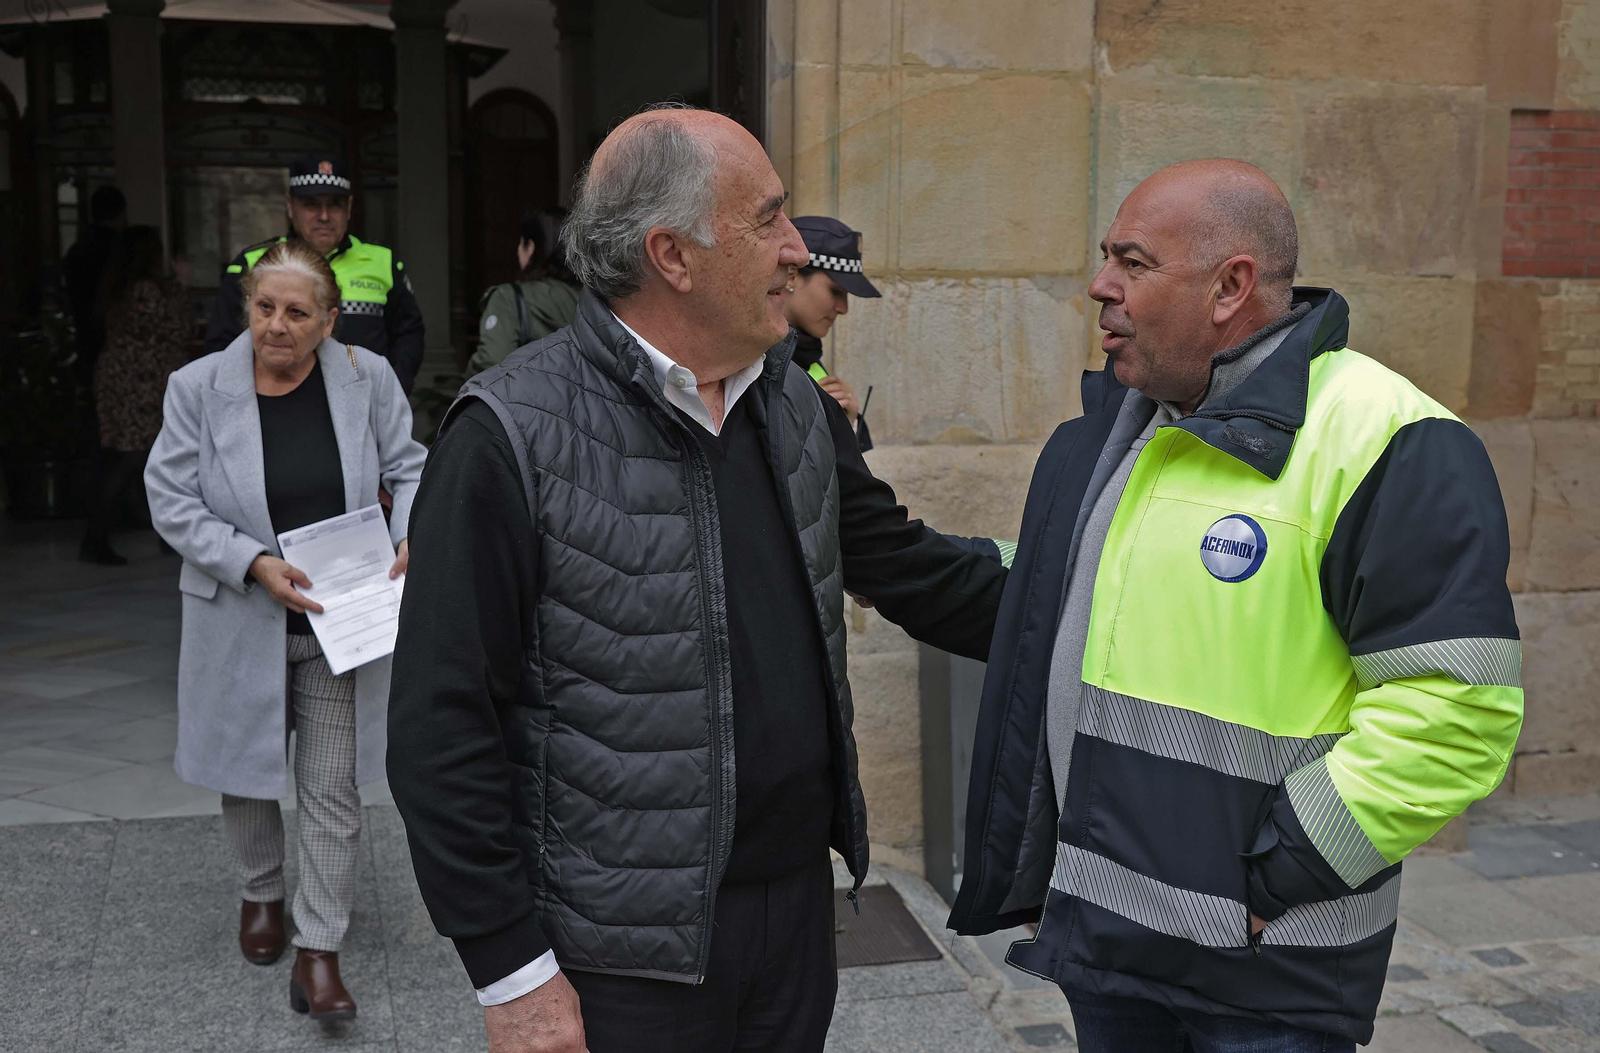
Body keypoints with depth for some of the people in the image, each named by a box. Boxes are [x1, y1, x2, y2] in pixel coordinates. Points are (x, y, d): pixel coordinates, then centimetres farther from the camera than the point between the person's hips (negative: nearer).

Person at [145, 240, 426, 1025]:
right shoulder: (199, 388, -8)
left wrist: (411, 537, -15)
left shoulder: (368, 379, -5)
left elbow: (408, 468, 5)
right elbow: (171, 500, -7)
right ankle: (261, 892, 45)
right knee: (245, 767, 18)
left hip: (342, 621, 0)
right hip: (241, 623, 0)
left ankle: (318, 952, 13)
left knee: (333, 789, 3)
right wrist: (255, 563, -18)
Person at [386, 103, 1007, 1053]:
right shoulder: (514, 437, -16)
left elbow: (911, 569, 16)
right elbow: (445, 726, -15)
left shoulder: (799, 409, 5)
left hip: (799, 909, 6)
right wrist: (513, 973, -14)